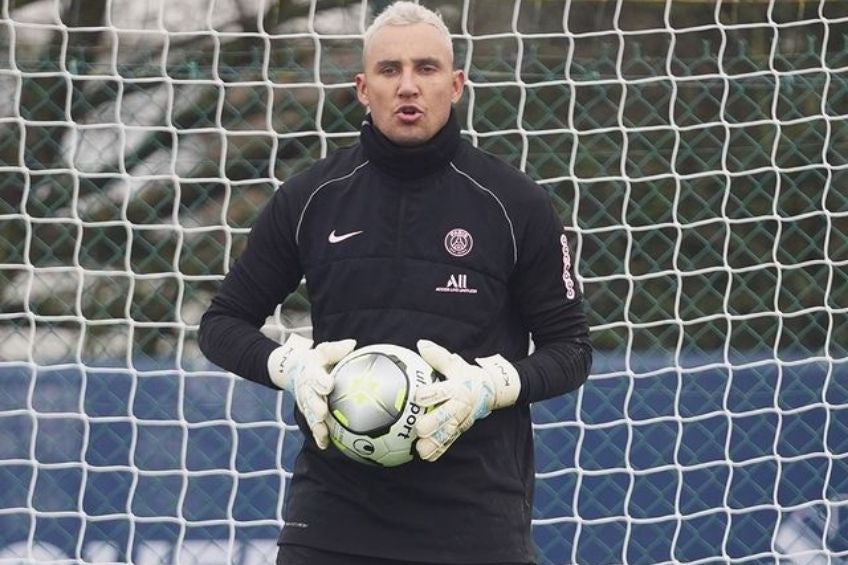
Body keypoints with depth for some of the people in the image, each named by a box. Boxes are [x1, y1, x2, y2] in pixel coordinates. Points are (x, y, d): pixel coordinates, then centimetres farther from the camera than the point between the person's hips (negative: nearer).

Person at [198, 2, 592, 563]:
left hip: (476, 514, -1)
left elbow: (570, 348, 6)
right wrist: (290, 364, -8)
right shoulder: (310, 199, 4)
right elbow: (224, 322, 13)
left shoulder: (515, 205, 0)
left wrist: (492, 385, -14)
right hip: (334, 513, 1)